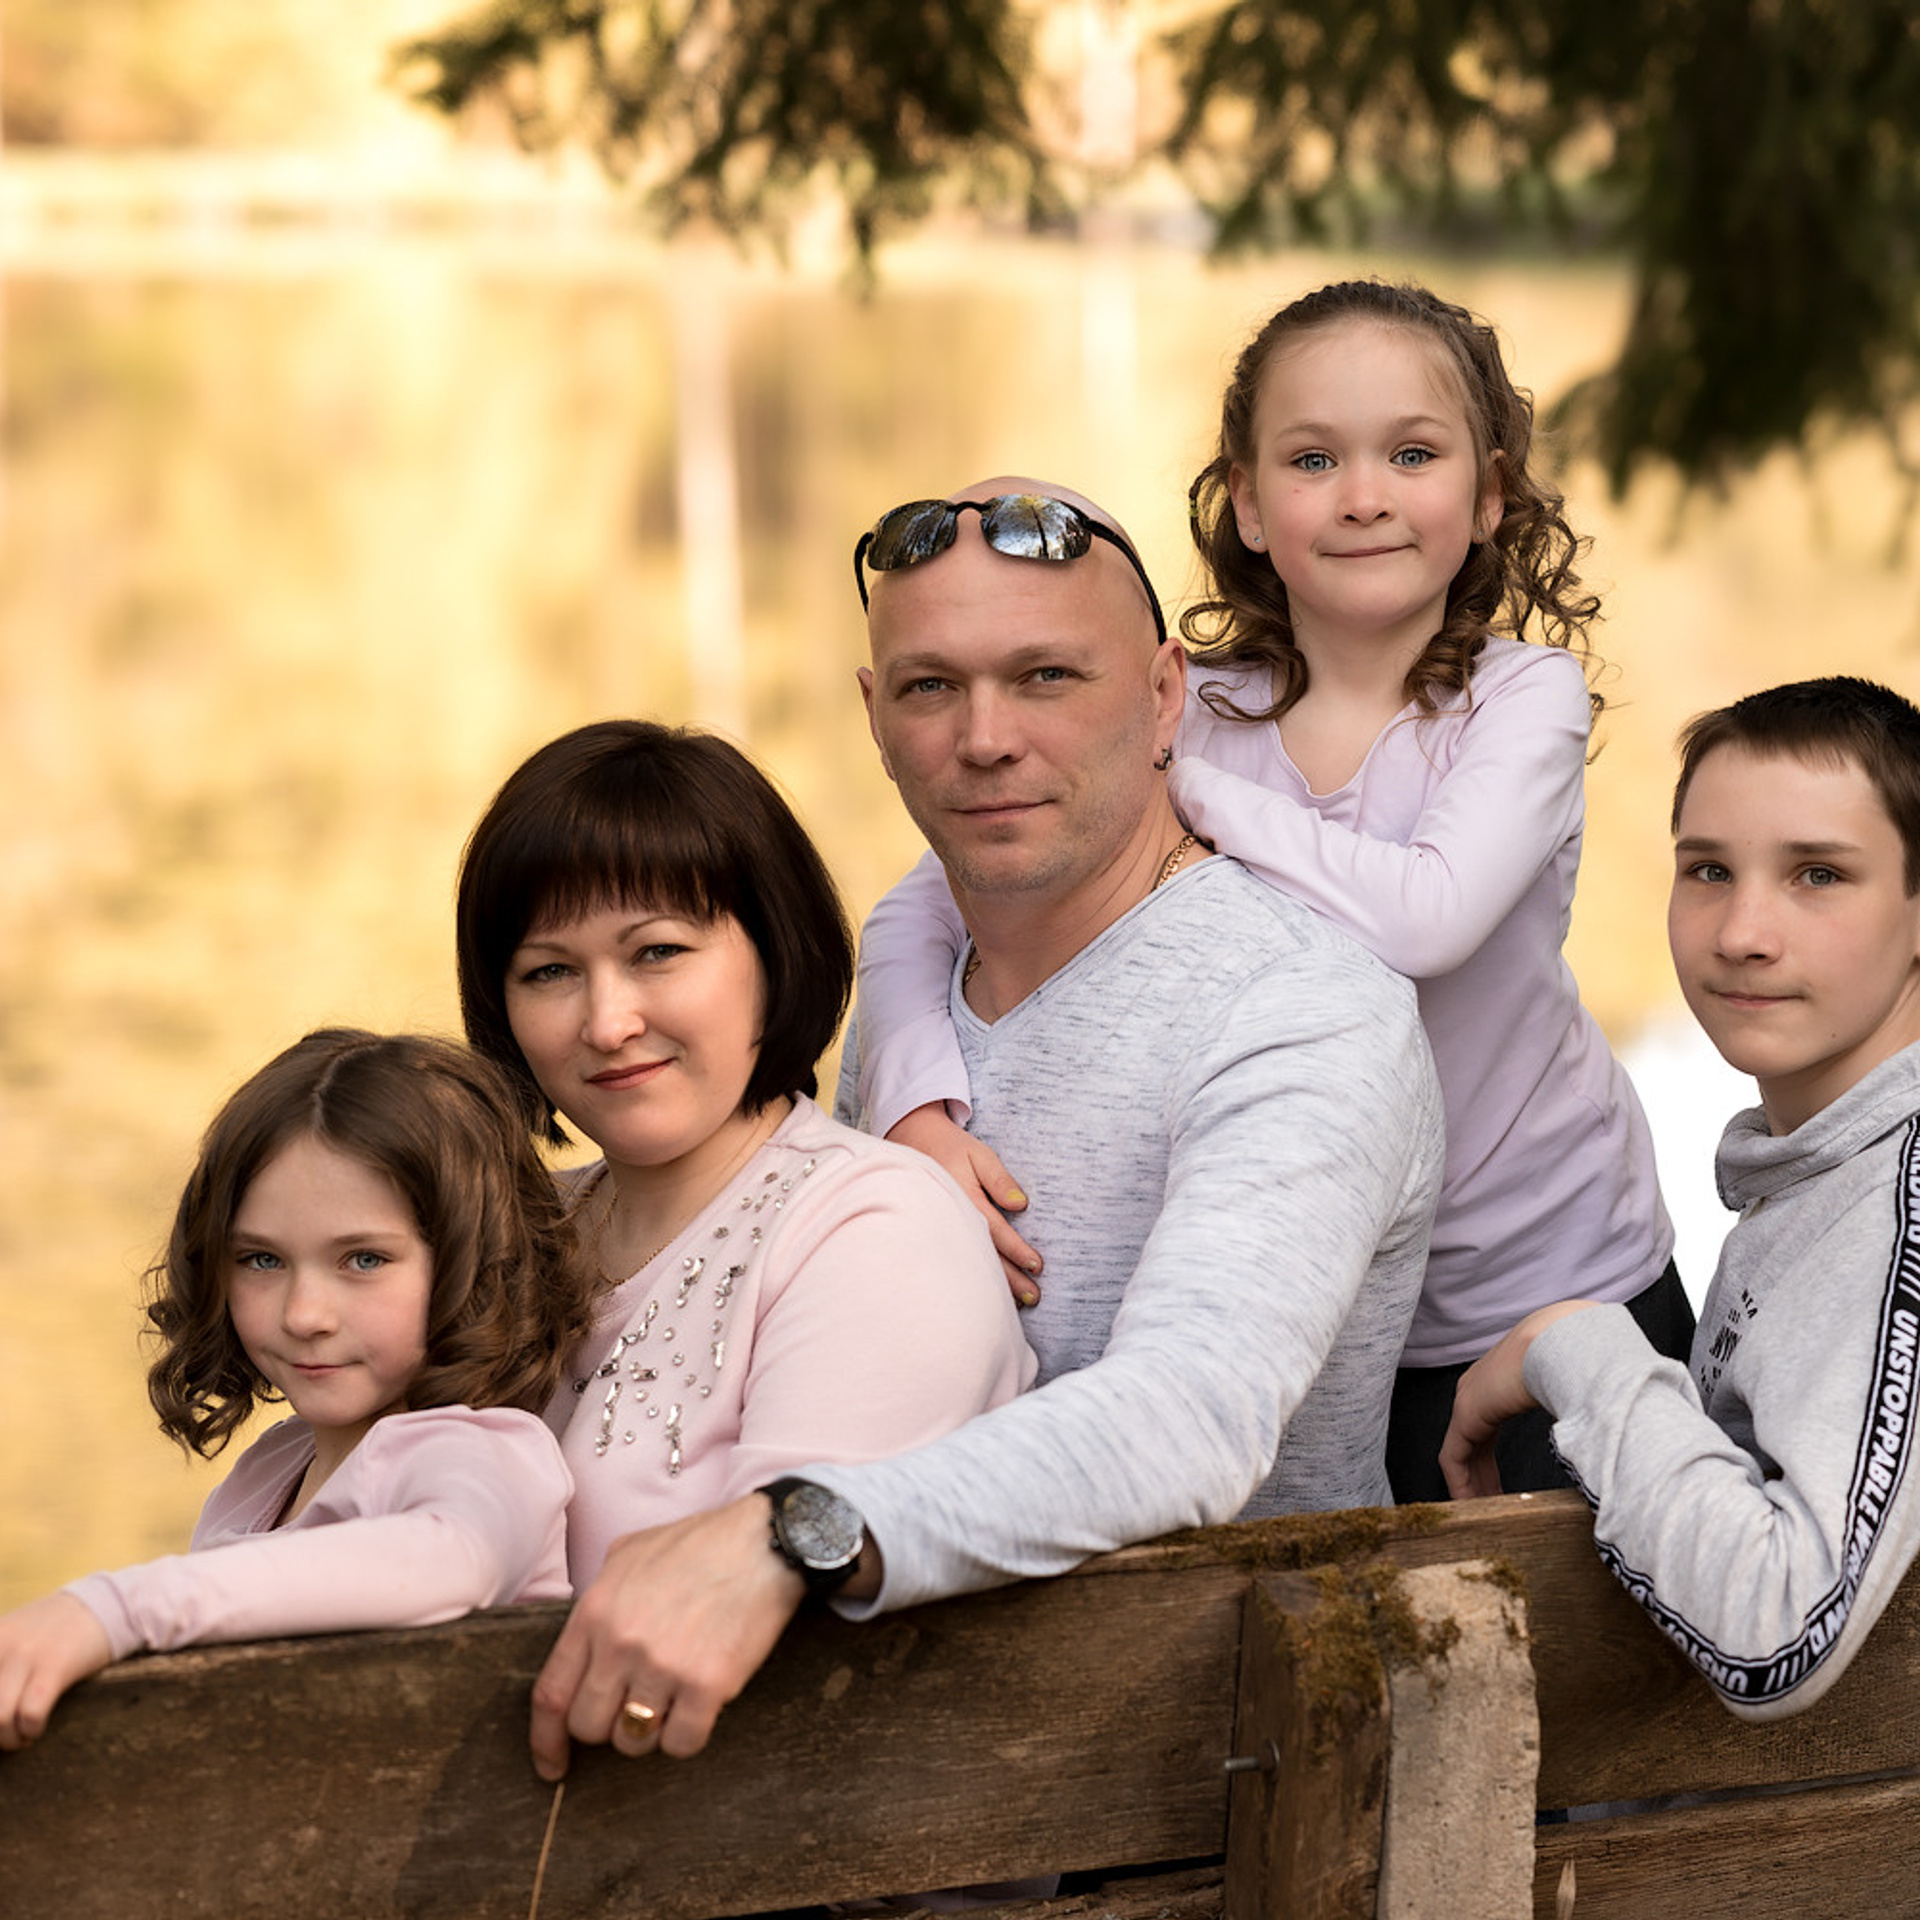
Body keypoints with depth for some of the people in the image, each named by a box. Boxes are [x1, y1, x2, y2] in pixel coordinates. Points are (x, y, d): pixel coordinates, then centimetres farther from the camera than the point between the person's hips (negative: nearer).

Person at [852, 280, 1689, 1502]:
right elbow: (909, 923, -11)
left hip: (1564, 1295, -2)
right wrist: (921, 1114, -30)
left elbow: (1425, 916, -34)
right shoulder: (1193, 712, -6)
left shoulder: (1526, 695, -13)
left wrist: (1187, 787, -26)